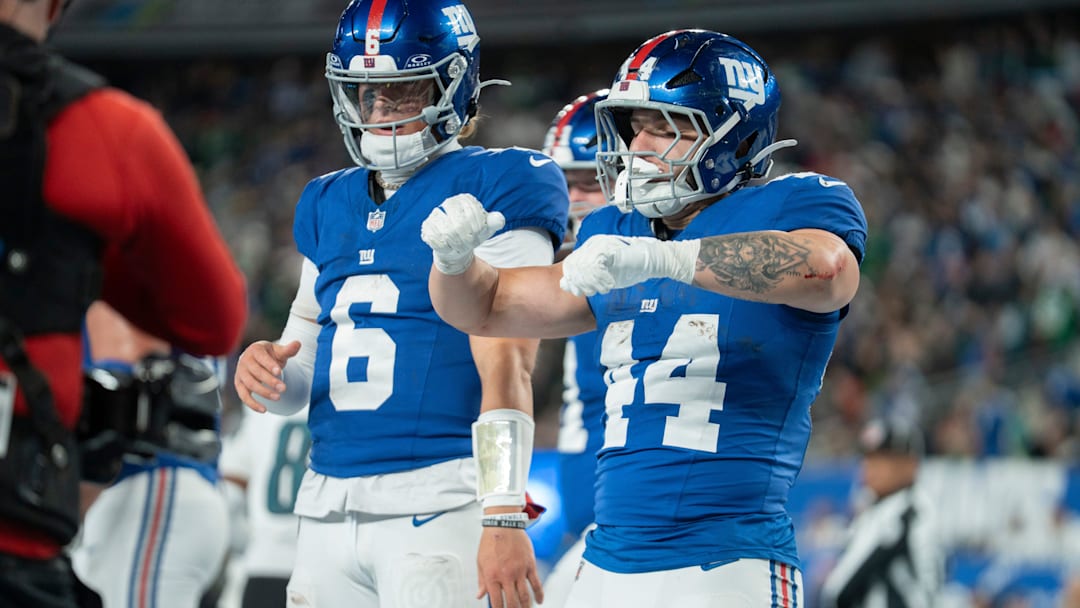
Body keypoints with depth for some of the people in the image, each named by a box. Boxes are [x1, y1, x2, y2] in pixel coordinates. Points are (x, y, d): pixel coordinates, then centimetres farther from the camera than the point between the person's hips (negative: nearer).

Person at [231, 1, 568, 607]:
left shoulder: (493, 191, -4)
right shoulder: (330, 205, 18)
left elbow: (505, 366, -13)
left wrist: (504, 518, -21)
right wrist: (268, 371, -3)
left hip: (438, 504, -7)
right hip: (329, 505, 7)